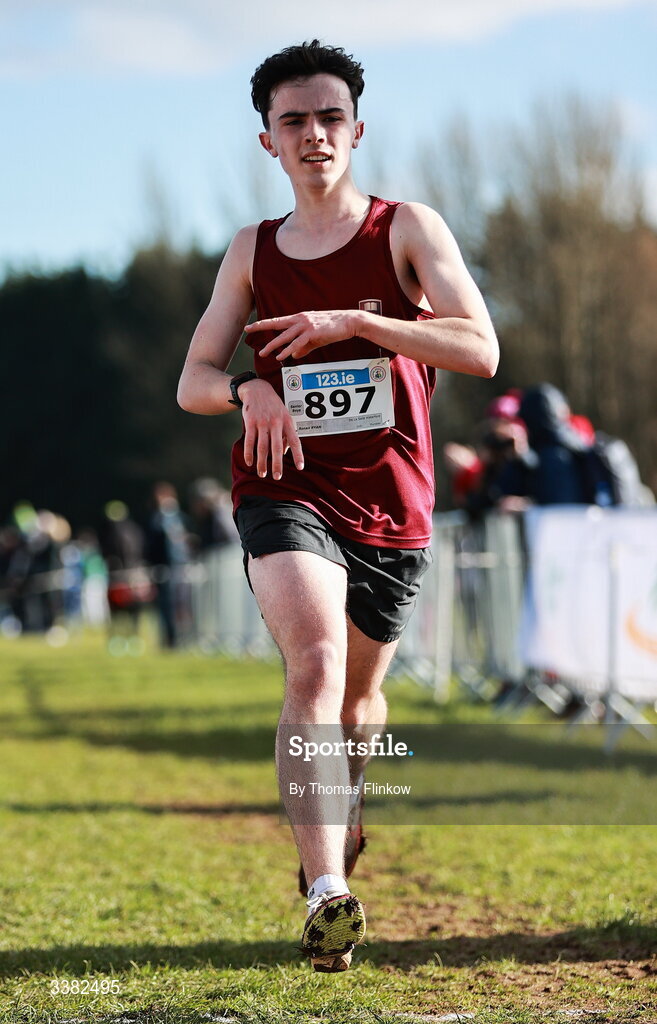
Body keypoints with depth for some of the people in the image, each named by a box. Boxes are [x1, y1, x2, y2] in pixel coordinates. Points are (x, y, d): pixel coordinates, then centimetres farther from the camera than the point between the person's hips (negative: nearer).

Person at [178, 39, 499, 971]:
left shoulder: (408, 229, 0)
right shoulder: (253, 253, 9)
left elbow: (480, 349, -12)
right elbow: (192, 383, 10)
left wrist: (352, 321, -21)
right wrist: (248, 389, -13)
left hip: (390, 507, 1)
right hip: (286, 491, -1)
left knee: (359, 694, 17)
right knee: (316, 663, -26)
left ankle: (343, 815, 51)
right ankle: (328, 894, -34)